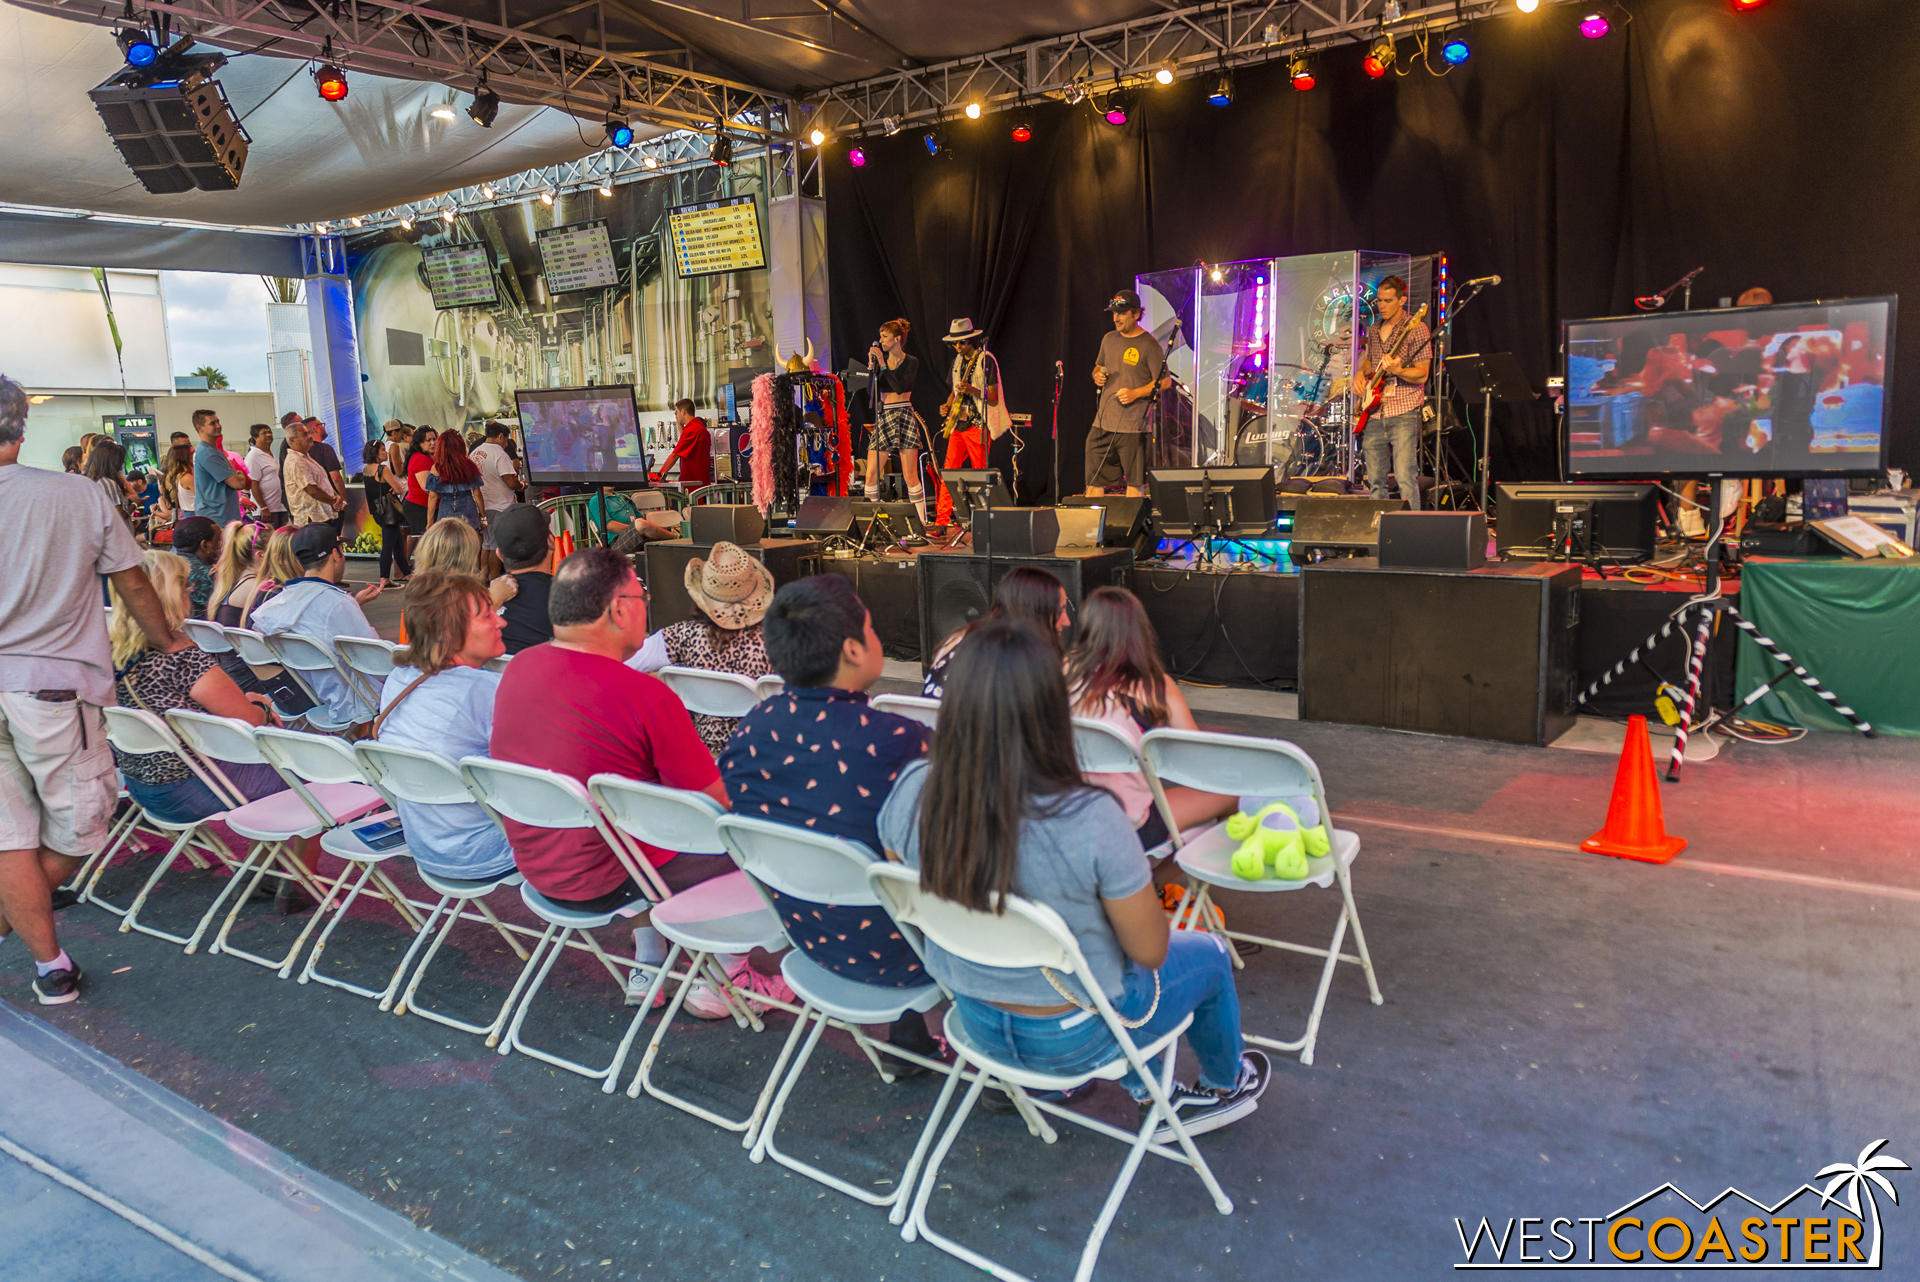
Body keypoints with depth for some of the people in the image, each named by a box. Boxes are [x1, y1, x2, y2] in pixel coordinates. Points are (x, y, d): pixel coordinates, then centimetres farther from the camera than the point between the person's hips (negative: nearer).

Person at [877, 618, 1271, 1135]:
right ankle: (1226, 1085, 52)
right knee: (1208, 955, 24)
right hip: (1072, 1037, -4)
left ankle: (1150, 1092, 47)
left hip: (974, 1016, 5)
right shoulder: (1091, 822, -35)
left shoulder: (912, 791, -20)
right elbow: (1150, 951, -20)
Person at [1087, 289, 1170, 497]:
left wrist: (1136, 393, -17)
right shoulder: (1109, 339, 13)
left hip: (1133, 426, -6)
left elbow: (1165, 381, -6)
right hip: (1102, 423, 6)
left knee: (1134, 484, -2)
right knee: (1093, 480, 5)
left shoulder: (1149, 344, -6)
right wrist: (1097, 376, 3)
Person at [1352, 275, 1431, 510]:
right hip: (1373, 413, 6)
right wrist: (1360, 374, 9)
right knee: (1375, 479, 8)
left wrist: (1397, 370, -26)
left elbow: (1422, 374, -9)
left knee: (1405, 478, -14)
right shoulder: (1374, 331, 16)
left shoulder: (1416, 329, -5)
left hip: (1403, 413, -6)